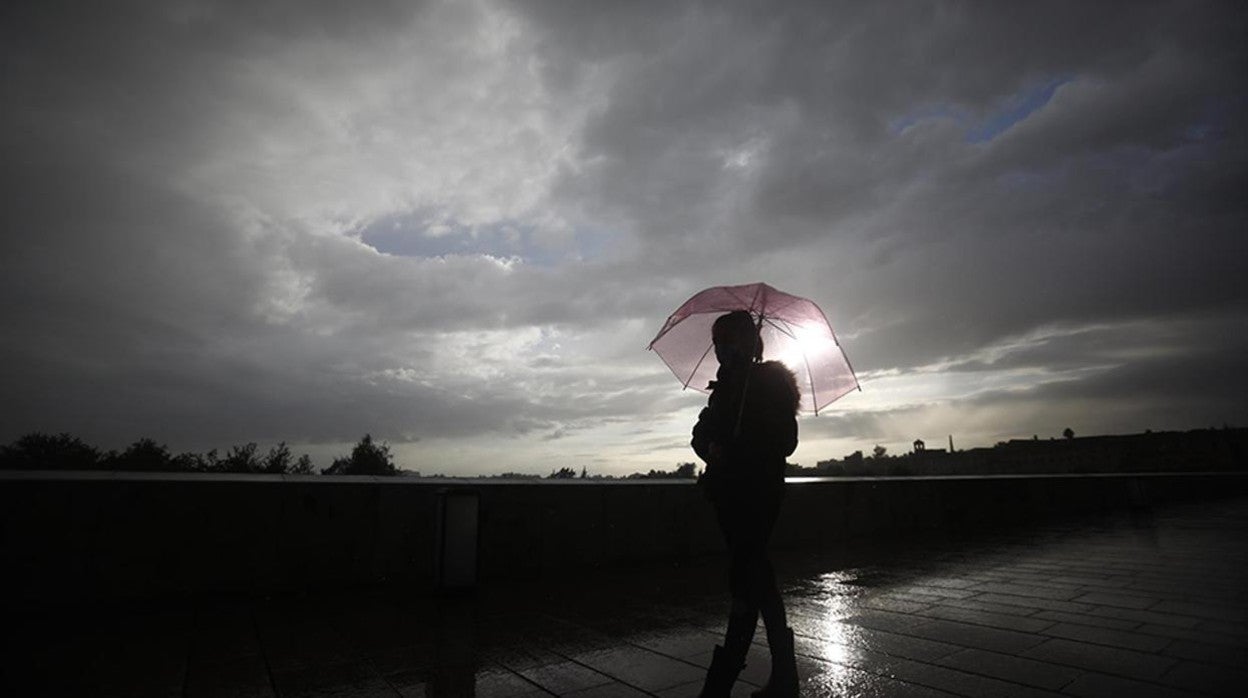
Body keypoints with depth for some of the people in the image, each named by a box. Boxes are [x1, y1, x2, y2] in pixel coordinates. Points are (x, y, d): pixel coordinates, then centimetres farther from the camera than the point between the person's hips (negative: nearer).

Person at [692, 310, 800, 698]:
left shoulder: (772, 381, -5)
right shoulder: (727, 384, 14)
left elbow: (784, 441, -11)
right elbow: (701, 432, 8)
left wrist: (731, 453, -23)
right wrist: (710, 448, -15)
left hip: (757, 492, -8)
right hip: (730, 491, 8)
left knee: (747, 581, -6)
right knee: (756, 578, 13)